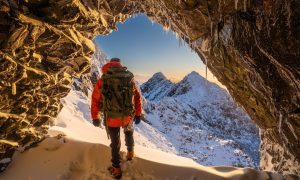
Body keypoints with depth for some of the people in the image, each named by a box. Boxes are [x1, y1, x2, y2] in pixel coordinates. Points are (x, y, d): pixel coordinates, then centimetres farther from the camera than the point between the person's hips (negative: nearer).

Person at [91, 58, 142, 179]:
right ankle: (130, 152, 48)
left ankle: (116, 168, 31)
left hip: (111, 118, -1)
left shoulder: (102, 80, -4)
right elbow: (137, 96, 3)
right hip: (128, 116, 2)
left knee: (115, 142, 18)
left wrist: (95, 117, 10)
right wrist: (138, 113, 12)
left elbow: (95, 100, -1)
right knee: (128, 131, 34)